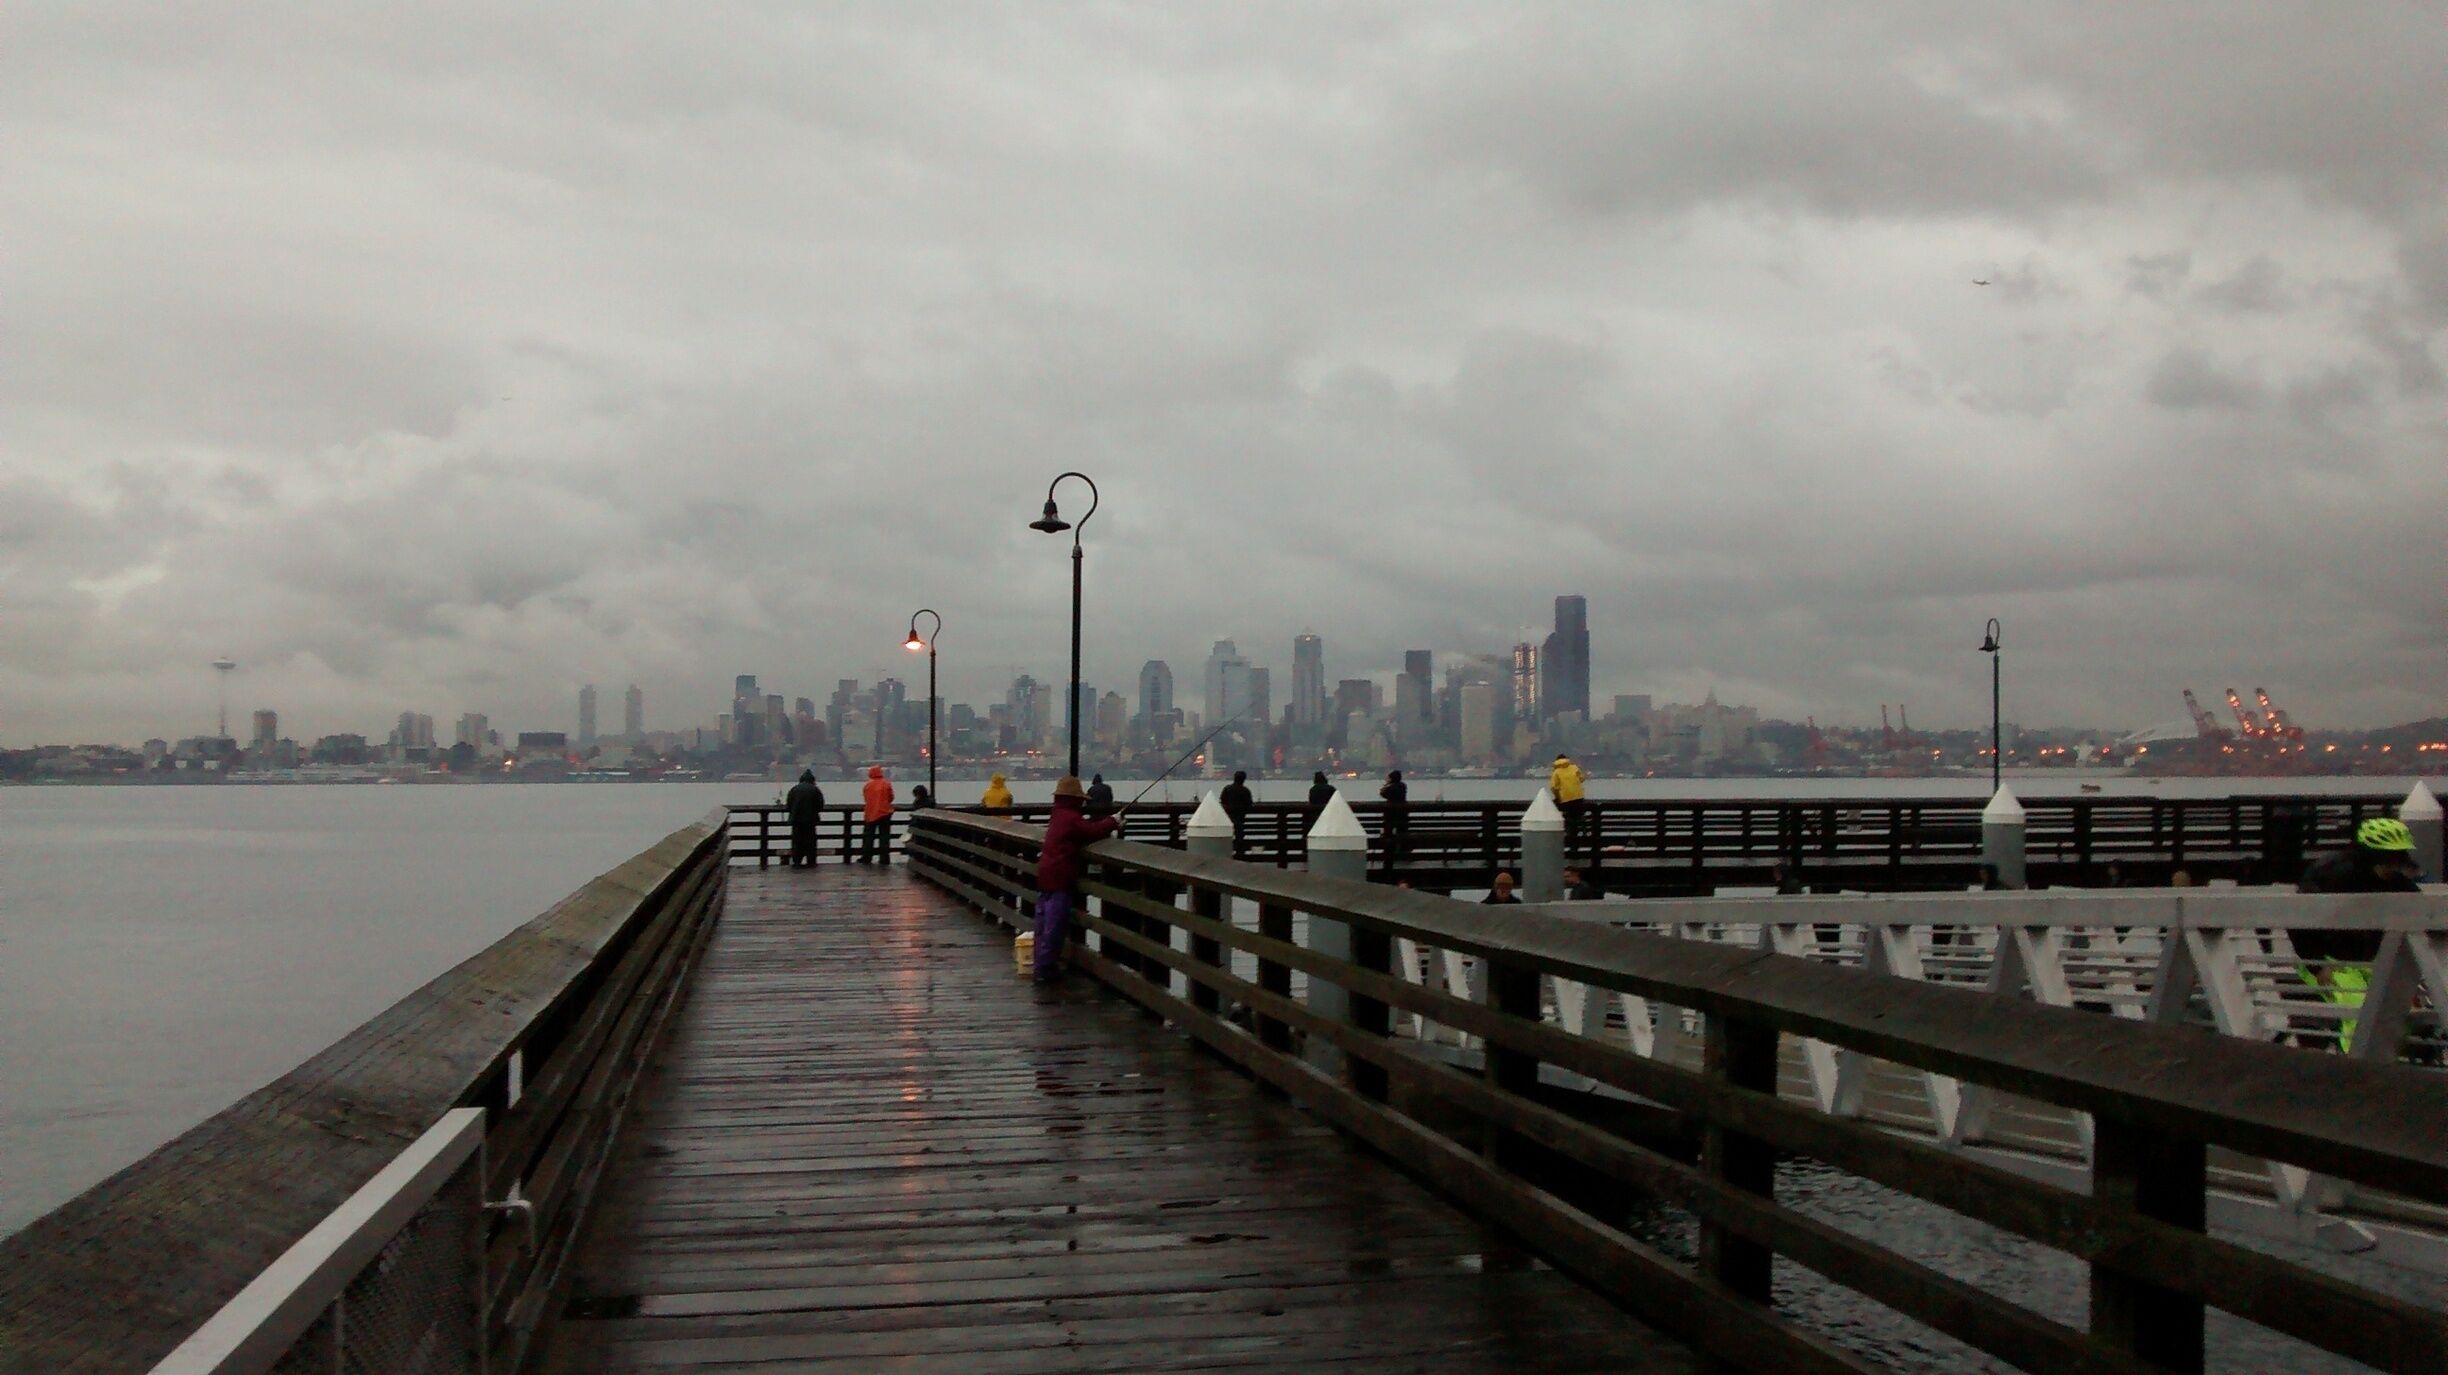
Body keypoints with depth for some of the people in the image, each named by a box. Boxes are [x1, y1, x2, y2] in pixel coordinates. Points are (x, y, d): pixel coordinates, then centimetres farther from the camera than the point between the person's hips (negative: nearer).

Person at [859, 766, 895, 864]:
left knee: (868, 836, 10)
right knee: (884, 836, 5)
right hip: (885, 813, 0)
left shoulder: (868, 785, -3)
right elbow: (891, 798, 0)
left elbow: (865, 799, 5)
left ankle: (866, 857, 10)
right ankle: (884, 858, 1)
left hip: (871, 814, 1)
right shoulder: (886, 783, -6)